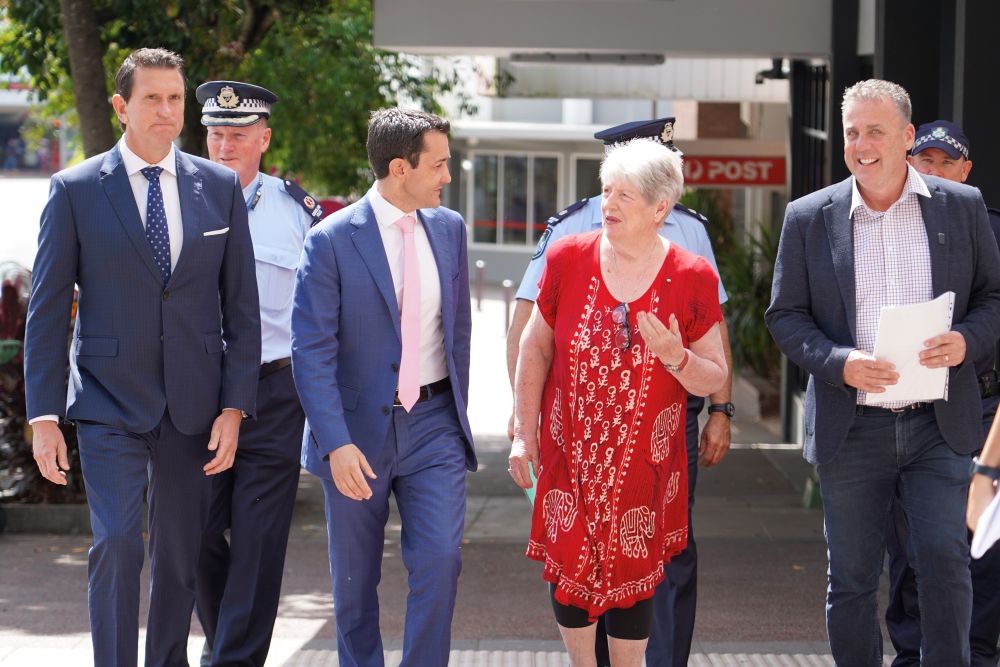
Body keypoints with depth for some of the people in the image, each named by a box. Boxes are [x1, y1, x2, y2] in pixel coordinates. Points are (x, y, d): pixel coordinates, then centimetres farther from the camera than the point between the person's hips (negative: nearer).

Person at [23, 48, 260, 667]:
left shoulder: (220, 187, 5)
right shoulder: (75, 190, -2)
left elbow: (241, 307, 6)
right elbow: (47, 310, 0)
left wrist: (234, 407, -1)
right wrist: (45, 415, -6)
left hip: (193, 406, 3)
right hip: (110, 404, -3)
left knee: (181, 557, 8)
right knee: (117, 545, -14)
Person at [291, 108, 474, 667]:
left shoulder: (449, 228, 4)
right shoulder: (332, 240, -11)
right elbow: (311, 352, -14)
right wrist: (336, 443, -21)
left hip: (433, 422, 3)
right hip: (358, 427, -3)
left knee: (441, 558, -12)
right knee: (355, 579, 9)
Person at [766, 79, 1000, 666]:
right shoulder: (810, 217, 1)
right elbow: (785, 315, 3)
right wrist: (840, 363, -16)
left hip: (939, 425, 0)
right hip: (852, 430, 0)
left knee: (945, 562, -8)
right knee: (852, 579, 8)